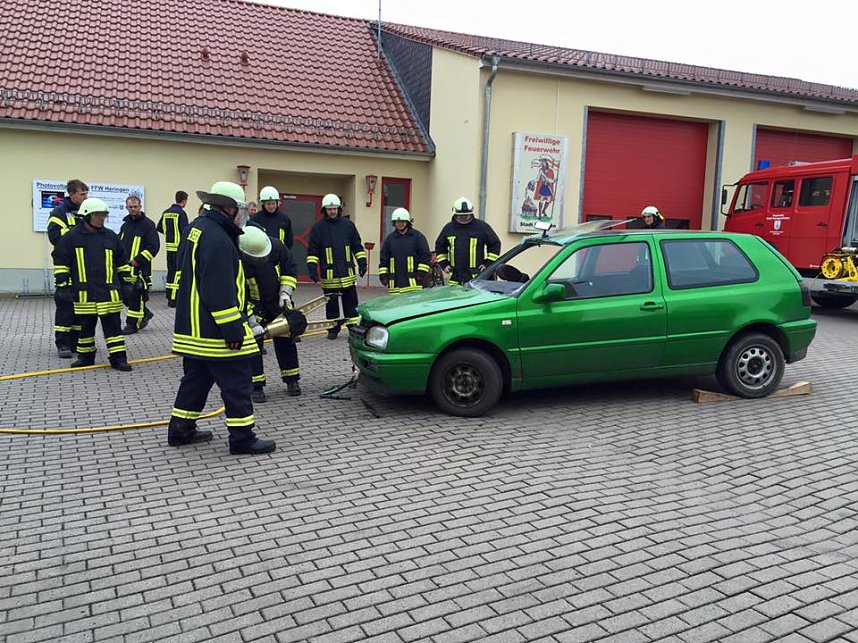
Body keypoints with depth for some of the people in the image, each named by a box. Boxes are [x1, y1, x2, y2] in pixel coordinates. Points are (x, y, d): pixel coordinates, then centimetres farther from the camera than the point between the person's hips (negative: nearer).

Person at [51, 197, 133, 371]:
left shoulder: (111, 236, 8)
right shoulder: (71, 237, 0)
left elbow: (122, 262, 15)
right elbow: (60, 262, 2)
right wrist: (62, 285, -3)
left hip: (109, 290, 1)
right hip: (84, 292, -1)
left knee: (113, 325, 0)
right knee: (86, 326, 10)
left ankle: (118, 358, 3)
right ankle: (85, 356, 23)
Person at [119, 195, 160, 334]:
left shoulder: (147, 224, -6)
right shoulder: (125, 225, 16)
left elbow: (154, 246, -12)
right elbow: (119, 245, 26)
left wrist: (138, 260, -16)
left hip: (140, 268, -7)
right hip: (125, 267, 7)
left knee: (135, 295, -4)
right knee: (125, 295, 10)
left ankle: (132, 324, 5)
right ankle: (144, 313, 29)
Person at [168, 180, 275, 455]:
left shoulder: (197, 227, 13)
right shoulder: (217, 239, -20)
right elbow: (220, 292, -25)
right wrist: (233, 330, -21)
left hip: (193, 327, 10)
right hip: (215, 330, -10)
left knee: (196, 378, 19)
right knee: (236, 383, -2)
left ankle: (181, 429, 28)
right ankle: (242, 437, 4)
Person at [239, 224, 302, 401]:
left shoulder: (276, 246, -20)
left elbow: (290, 270, -3)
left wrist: (285, 292, -14)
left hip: (278, 302, 3)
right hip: (252, 306, -3)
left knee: (285, 341, 8)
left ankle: (292, 380, 20)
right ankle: (256, 385, 7)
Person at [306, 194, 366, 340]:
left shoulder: (348, 224, 7)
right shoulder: (318, 227, 2)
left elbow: (357, 246, 13)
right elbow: (312, 250, 1)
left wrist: (362, 262, 6)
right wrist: (312, 268, -7)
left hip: (348, 273, 2)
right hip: (328, 274, -1)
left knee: (351, 302, 7)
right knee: (331, 304, 6)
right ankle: (333, 329, 17)